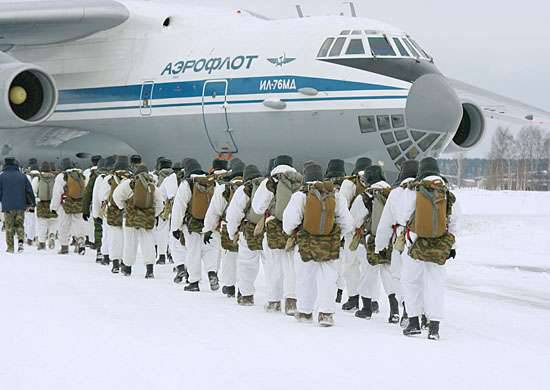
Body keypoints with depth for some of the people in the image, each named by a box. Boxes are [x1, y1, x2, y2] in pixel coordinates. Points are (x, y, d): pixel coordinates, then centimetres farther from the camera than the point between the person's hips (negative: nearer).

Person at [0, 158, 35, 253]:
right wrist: (31, 203, 17)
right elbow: (29, 191, 7)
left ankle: (10, 248, 4)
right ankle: (20, 241, -13)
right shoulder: (22, 176, 5)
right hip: (20, 206, 2)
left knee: (9, 228, 5)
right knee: (20, 225, 11)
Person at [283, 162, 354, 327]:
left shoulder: (300, 196, -10)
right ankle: (326, 313, -7)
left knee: (305, 279, 14)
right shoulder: (336, 197, -1)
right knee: (328, 279, 5)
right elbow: (347, 223, 2)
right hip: (331, 246, 1)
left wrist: (291, 232, 9)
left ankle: (305, 311, 26)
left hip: (307, 245, -1)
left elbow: (290, 220, -13)